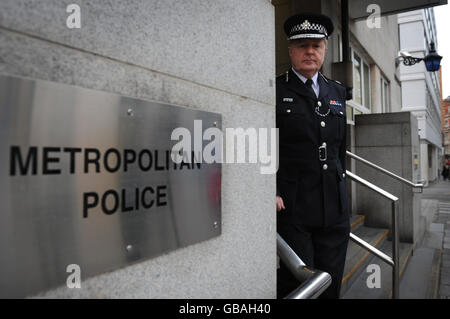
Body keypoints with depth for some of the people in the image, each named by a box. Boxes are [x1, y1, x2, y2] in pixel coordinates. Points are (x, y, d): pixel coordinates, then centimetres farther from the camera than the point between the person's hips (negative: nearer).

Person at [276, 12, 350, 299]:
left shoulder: (337, 92, 16)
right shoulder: (274, 91, -2)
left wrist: (341, 186, 17)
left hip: (335, 209, 6)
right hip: (290, 208, -5)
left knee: (331, 285, 13)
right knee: (296, 286, 1)